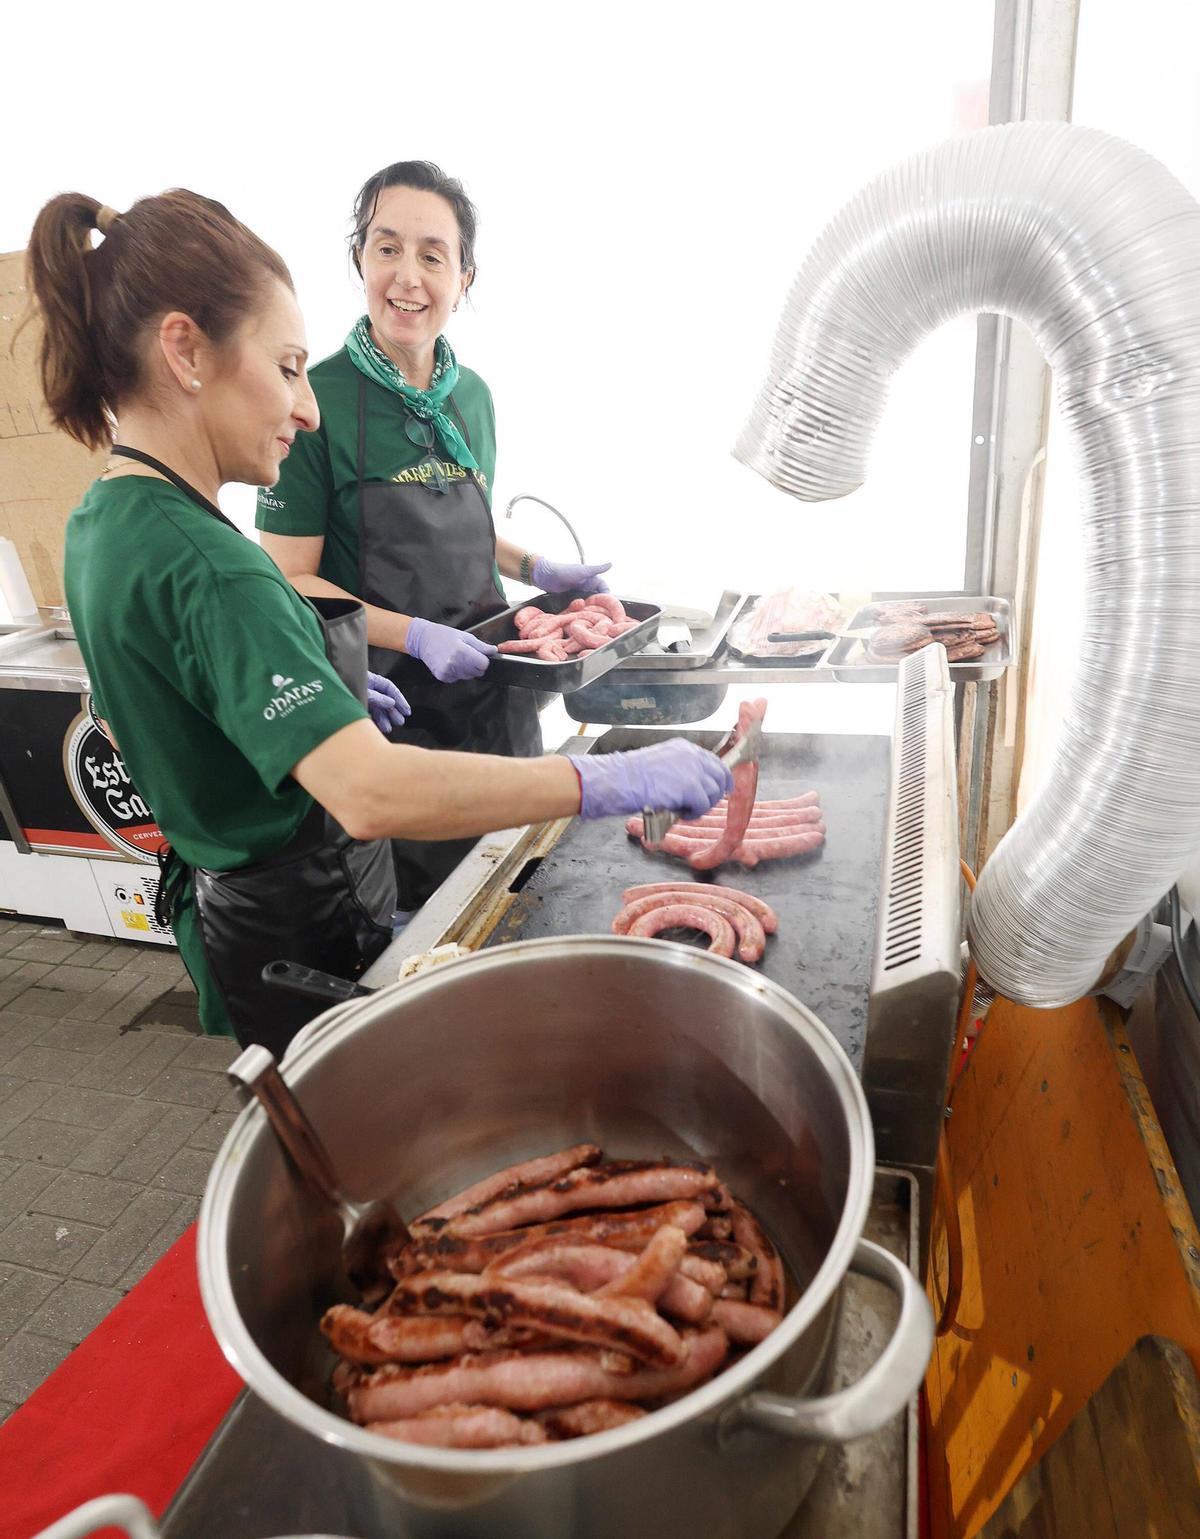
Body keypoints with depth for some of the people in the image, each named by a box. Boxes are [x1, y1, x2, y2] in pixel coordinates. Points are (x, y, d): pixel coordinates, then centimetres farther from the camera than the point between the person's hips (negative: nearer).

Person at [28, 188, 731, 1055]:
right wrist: (615, 782, -36)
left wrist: (330, 689, 13)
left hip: (224, 893, 9)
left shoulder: (103, 522, 2)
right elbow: (371, 794, -41)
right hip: (304, 934, -9)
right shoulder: (203, 562, -30)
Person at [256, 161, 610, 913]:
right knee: (420, 913, 10)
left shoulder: (472, 394, 6)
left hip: (494, 689, 6)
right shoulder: (318, 401, -12)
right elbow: (291, 579, -12)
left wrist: (535, 568, 4)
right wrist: (414, 636, -22)